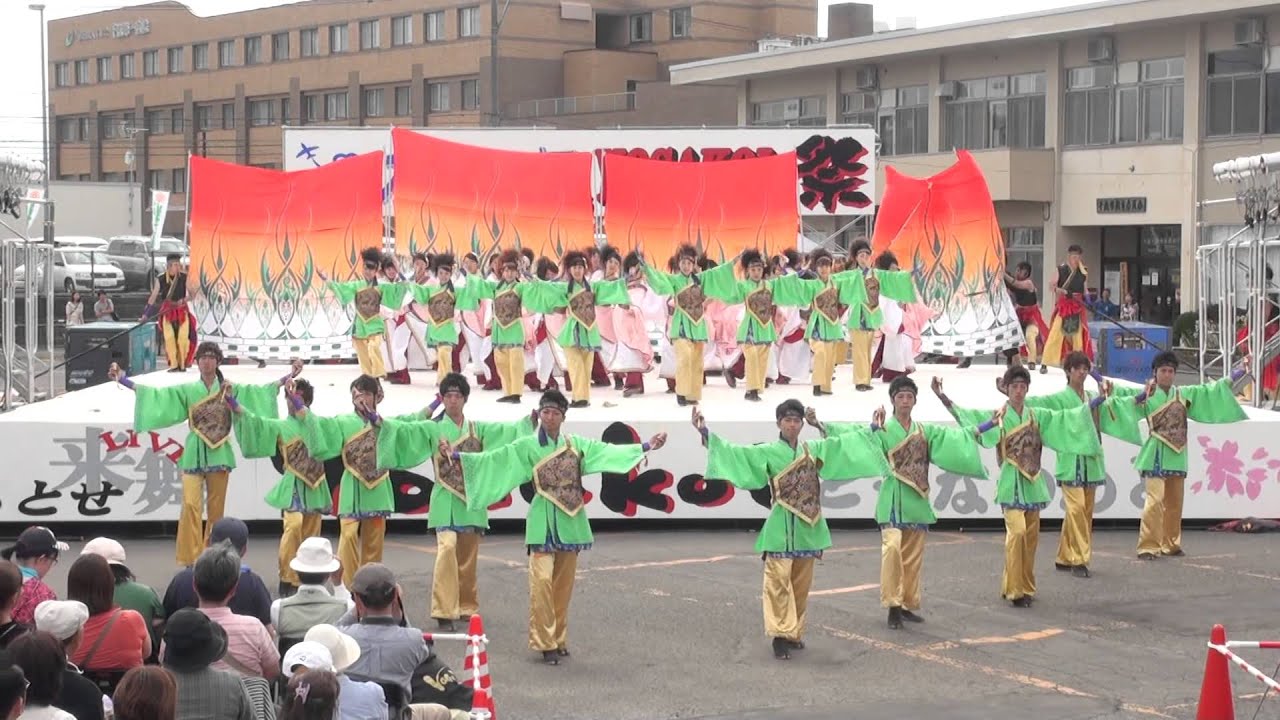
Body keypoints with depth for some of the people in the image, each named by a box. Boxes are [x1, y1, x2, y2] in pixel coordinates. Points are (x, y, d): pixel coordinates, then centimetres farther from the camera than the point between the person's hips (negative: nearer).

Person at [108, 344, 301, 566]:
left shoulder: (230, 389, 8)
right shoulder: (187, 390, 7)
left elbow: (261, 391, 4)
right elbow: (156, 394, 1)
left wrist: (288, 376, -5)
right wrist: (124, 380, -8)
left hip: (219, 454, 1)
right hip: (194, 454, -1)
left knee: (216, 509, 4)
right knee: (191, 505, -14)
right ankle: (190, 560, -11)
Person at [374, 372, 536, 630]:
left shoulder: (478, 428, 12)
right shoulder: (432, 428, 3)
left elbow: (507, 431, 3)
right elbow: (406, 430, -10)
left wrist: (529, 421, -13)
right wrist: (382, 424, -26)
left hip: (472, 499, 4)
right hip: (446, 500, -4)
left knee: (468, 557, 9)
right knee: (447, 548, -20)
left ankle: (466, 607, 23)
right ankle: (444, 612, -18)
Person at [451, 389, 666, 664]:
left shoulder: (576, 444, 8)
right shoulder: (526, 446, 0)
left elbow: (610, 451, 4)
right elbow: (493, 458, -5)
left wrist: (646, 446, -3)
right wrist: (456, 455, -14)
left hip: (570, 519, 3)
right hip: (544, 520, -3)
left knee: (563, 584, 8)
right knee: (542, 580, -13)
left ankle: (559, 639, 18)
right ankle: (545, 642, -7)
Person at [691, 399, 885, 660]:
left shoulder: (814, 449, 10)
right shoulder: (767, 452, -4)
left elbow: (845, 444, 21)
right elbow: (734, 452, -12)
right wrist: (706, 433, -23)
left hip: (807, 527, 5)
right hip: (782, 528, -5)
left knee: (801, 584, 9)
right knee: (779, 582, -9)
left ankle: (794, 632, 19)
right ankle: (780, 634, -7)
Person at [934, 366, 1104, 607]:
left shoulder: (1038, 416, 10)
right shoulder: (997, 416, -1)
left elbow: (1069, 417, 13)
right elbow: (968, 416, -12)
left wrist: (1099, 399, 10)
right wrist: (942, 397, -24)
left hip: (1032, 482, 5)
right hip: (1011, 482, -5)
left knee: (1031, 536, 6)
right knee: (1017, 532, -16)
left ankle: (1026, 586, 19)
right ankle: (1014, 590, -9)